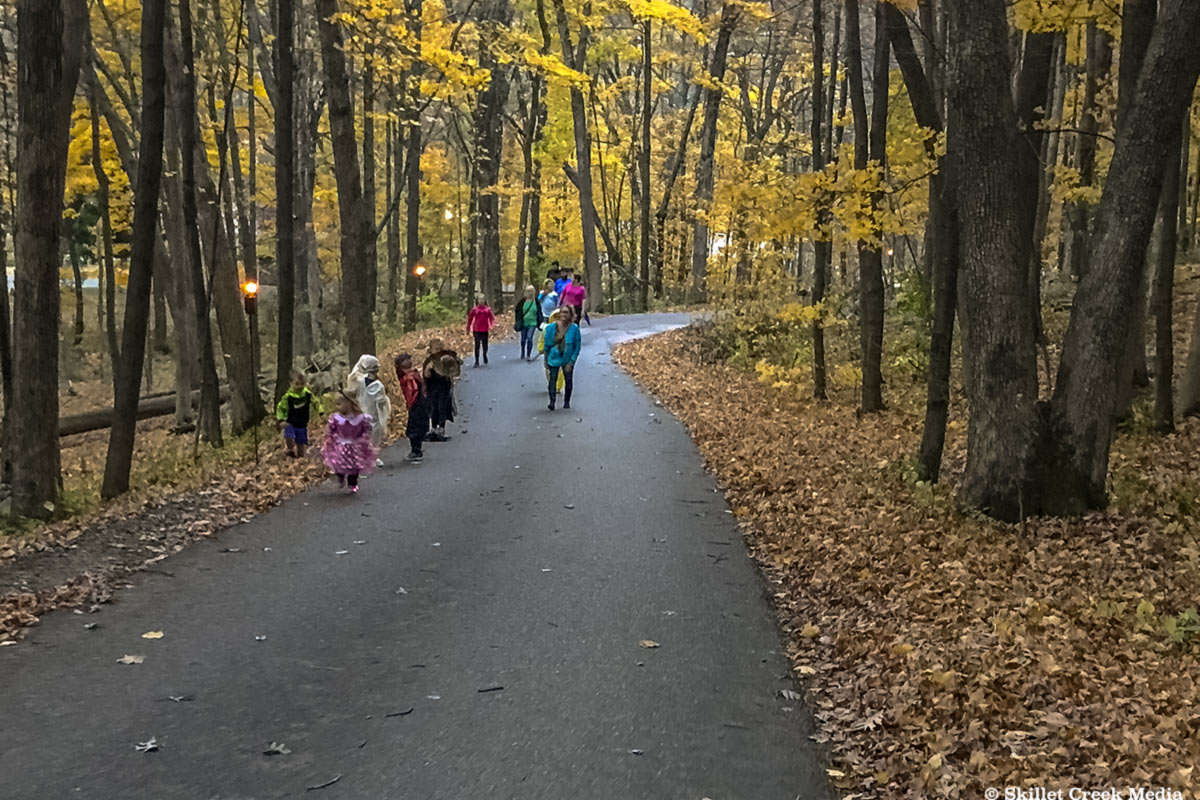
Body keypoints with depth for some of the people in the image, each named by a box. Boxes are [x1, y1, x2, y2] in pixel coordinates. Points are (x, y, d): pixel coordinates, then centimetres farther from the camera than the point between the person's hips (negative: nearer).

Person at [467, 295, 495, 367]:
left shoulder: (488, 309, 3)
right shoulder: (474, 309, 1)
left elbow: (492, 318, 4)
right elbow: (470, 318, 6)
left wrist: (491, 325, -13)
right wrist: (468, 328, 5)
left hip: (485, 330, 1)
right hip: (477, 330, -1)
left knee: (485, 345, 5)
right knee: (477, 346, -1)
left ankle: (485, 355, 38)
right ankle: (477, 361, 6)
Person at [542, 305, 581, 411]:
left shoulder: (574, 329, -11)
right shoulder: (551, 328, -7)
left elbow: (577, 346, -7)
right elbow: (547, 345, 2)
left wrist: (571, 361, -12)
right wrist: (546, 361, 4)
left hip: (568, 360, 0)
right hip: (554, 358, 0)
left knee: (568, 380, 9)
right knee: (552, 379, -11)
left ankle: (567, 402, 24)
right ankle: (552, 401, -13)